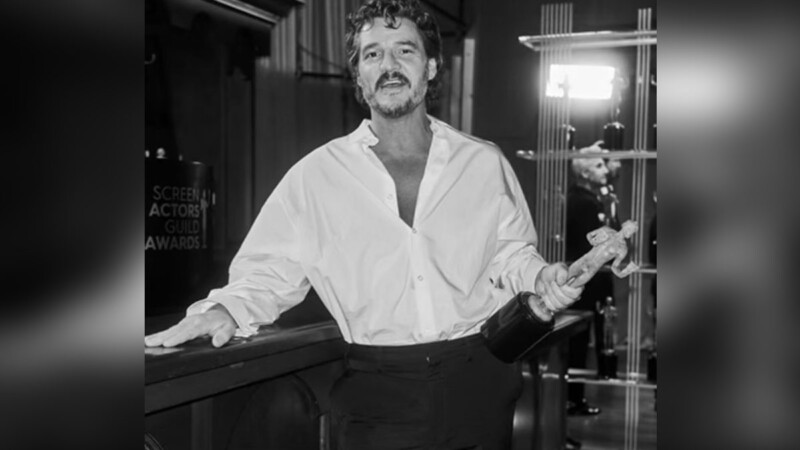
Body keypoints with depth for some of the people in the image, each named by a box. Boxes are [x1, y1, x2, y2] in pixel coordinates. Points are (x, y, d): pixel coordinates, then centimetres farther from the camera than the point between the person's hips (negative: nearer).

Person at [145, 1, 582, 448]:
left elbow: (510, 253, 12)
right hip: (376, 398, -1)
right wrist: (226, 308, -17)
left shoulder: (485, 162, 4)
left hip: (479, 385, 2)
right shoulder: (316, 175, -1)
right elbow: (269, 270, 2)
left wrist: (540, 277, -8)